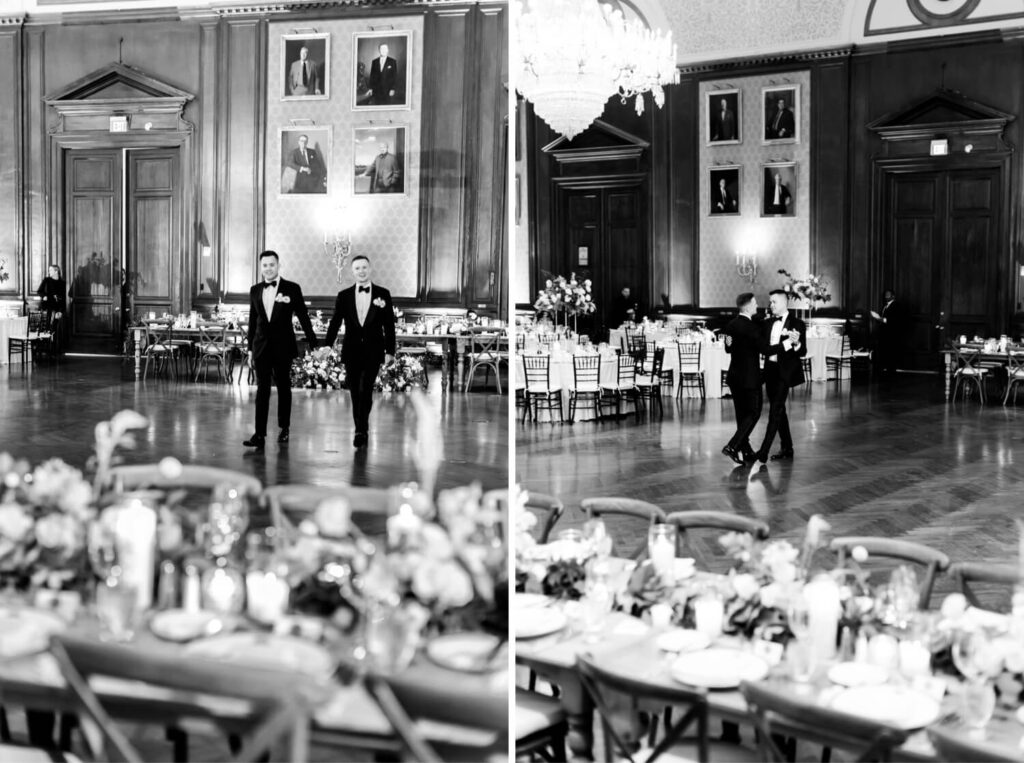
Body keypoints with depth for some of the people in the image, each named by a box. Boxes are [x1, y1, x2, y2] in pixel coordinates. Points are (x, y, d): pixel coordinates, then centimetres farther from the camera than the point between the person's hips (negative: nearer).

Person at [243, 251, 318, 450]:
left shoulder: (292, 289, -3)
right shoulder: (255, 290, 7)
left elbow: (303, 317, -1)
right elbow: (253, 321, 13)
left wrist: (313, 344, -3)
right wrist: (250, 349, 13)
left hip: (283, 346, -2)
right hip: (261, 346, 2)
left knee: (283, 387, 8)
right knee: (262, 389, -4)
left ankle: (284, 428, 24)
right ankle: (260, 435, -9)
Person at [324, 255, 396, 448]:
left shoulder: (383, 294, 2)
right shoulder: (344, 296, 5)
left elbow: (389, 325, 3)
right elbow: (335, 323, 2)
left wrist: (390, 351, -1)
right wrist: (328, 345, -11)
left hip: (373, 352, -2)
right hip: (351, 351, 2)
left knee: (365, 390, -13)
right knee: (355, 393, 5)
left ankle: (361, 430, -8)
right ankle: (361, 430, 15)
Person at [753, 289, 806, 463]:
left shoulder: (797, 324, -3)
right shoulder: (768, 324, 13)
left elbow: (803, 352, -8)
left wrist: (796, 343, -26)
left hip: (785, 371, -6)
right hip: (770, 369, 7)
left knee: (775, 410, -12)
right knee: (778, 410, 12)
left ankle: (763, 452, -16)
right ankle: (786, 449, 23)